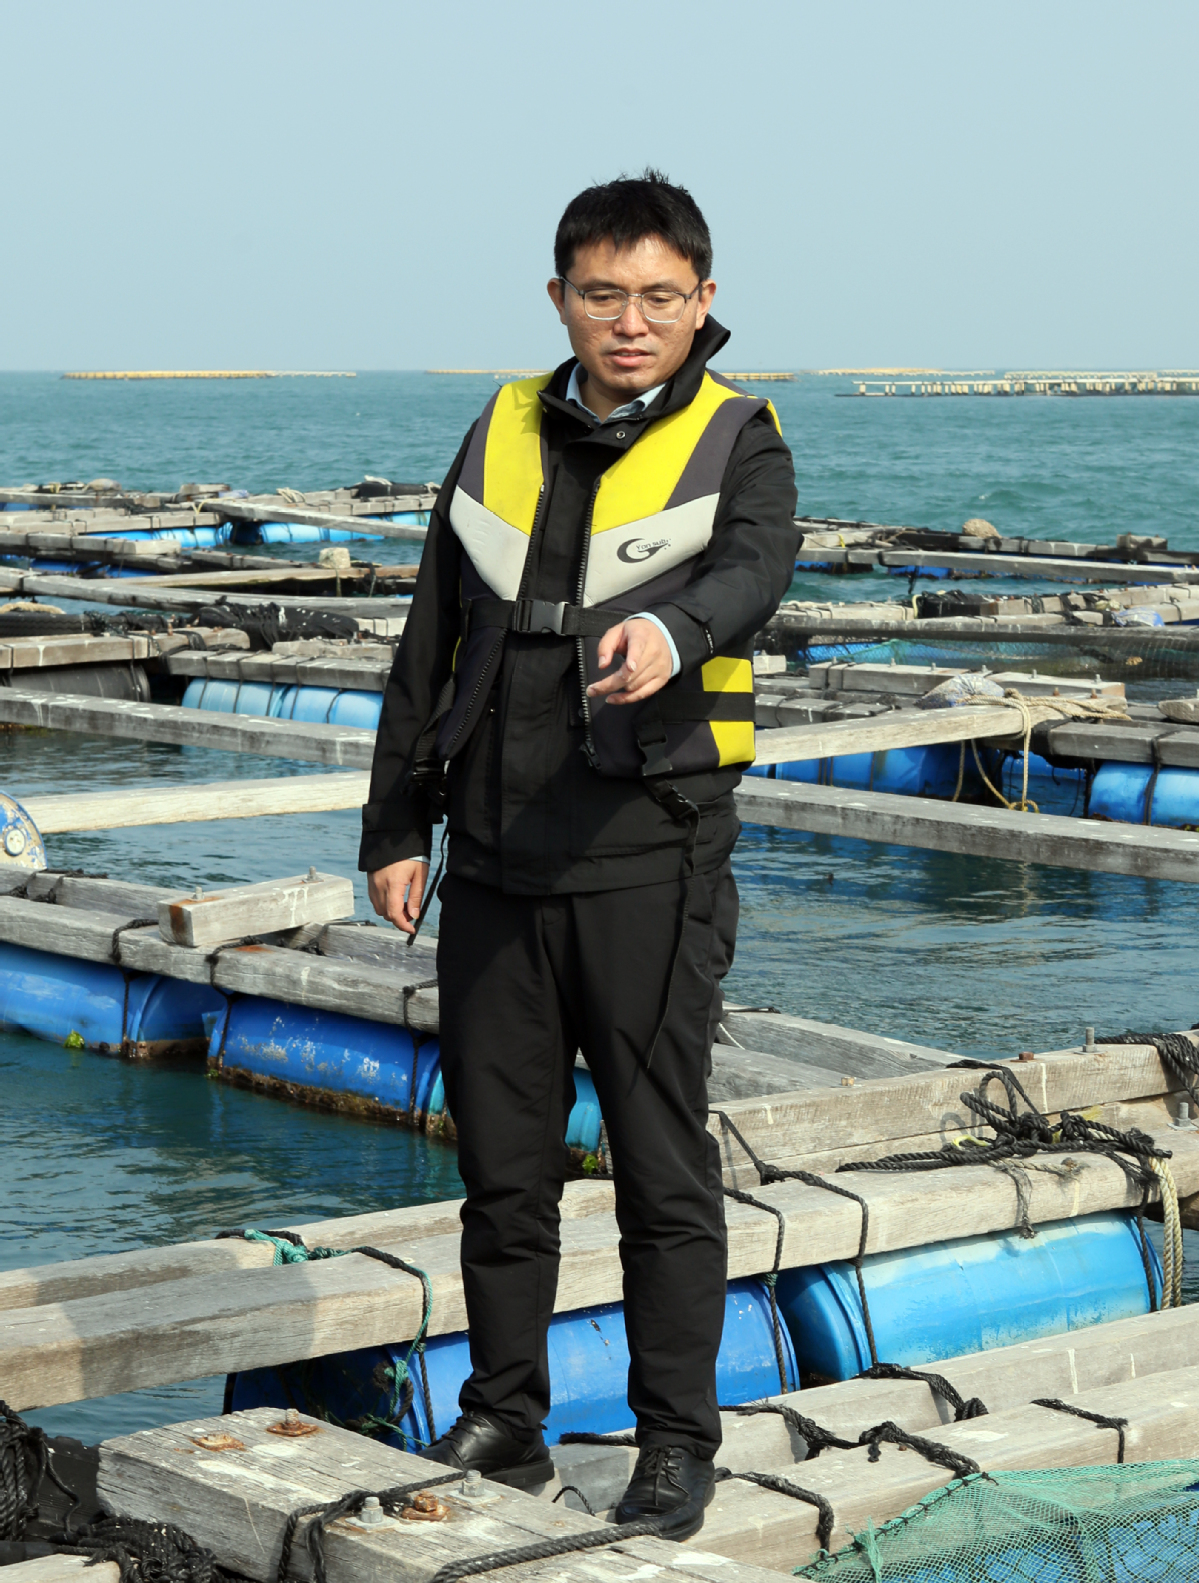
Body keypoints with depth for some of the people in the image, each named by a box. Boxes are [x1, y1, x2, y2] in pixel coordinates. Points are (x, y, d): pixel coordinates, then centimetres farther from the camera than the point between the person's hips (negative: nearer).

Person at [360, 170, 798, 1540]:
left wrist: (673, 630, -46)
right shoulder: (502, 435, 10)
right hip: (494, 865, 4)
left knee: (662, 1165, 1)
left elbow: (754, 570, -24)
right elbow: (429, 647, 13)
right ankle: (503, 1421, 23)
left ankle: (677, 1443, 12)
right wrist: (395, 826, 9)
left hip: (651, 863, -4)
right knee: (500, 1159, 10)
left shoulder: (738, 444, -1)